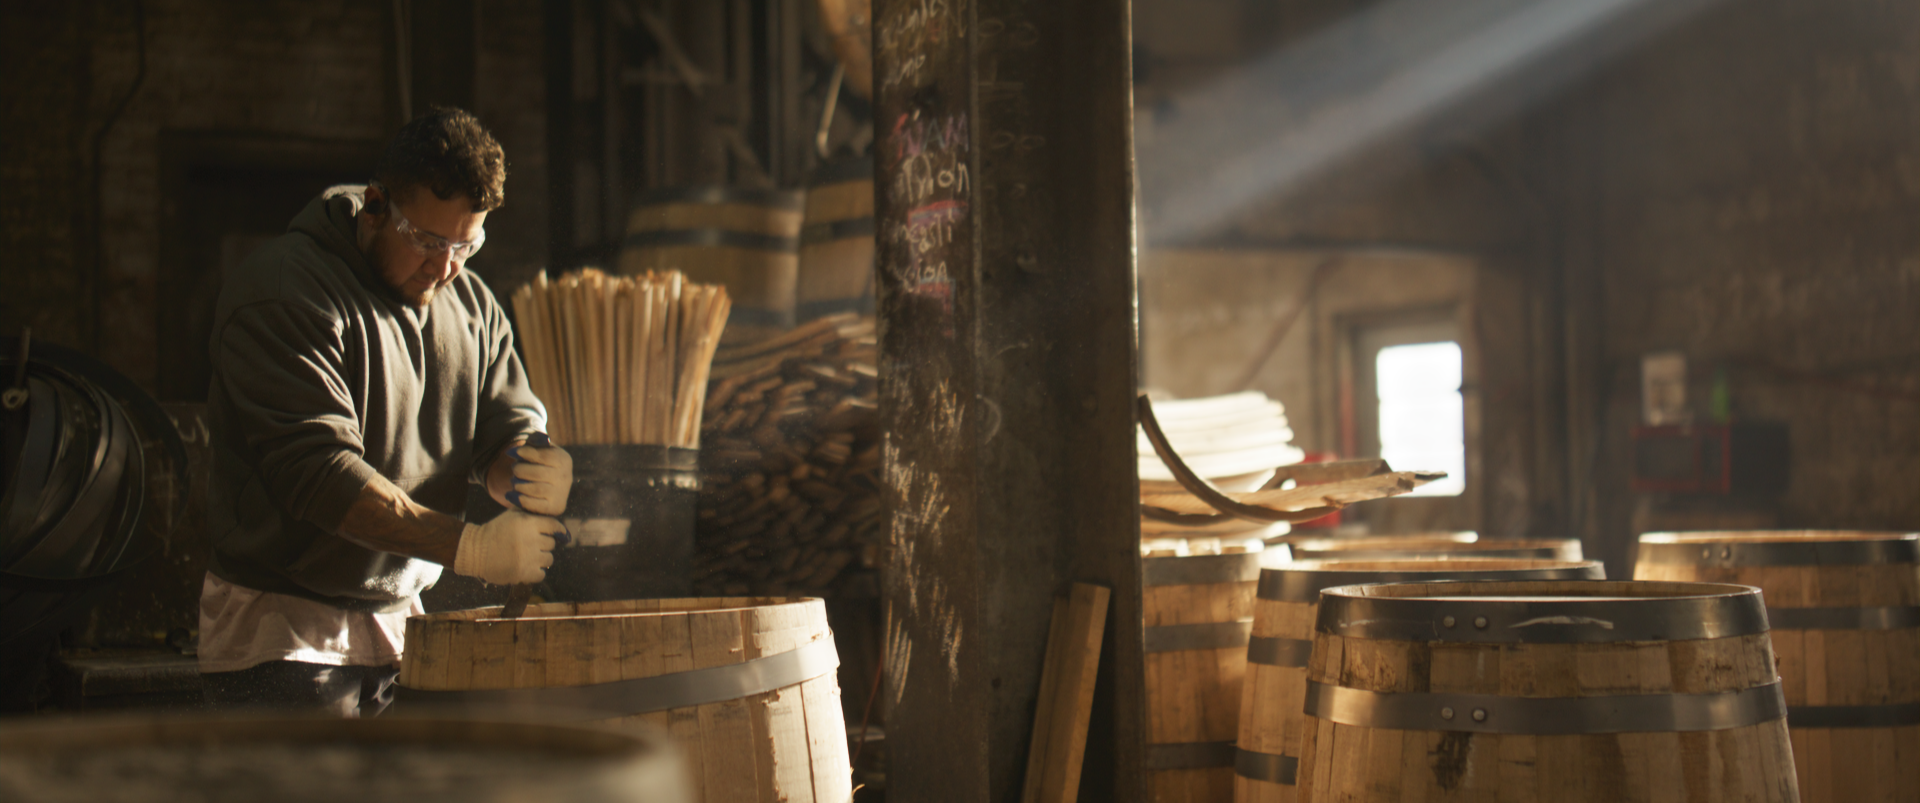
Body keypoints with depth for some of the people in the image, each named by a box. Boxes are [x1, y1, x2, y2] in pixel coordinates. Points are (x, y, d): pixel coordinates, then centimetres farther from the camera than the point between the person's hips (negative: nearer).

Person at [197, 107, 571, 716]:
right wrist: (467, 547, -31)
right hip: (280, 626, -6)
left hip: (400, 618, 7)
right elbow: (315, 470, -24)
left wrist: (529, 473, -20)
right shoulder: (282, 292, -15)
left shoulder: (471, 304, 10)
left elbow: (506, 427, 6)